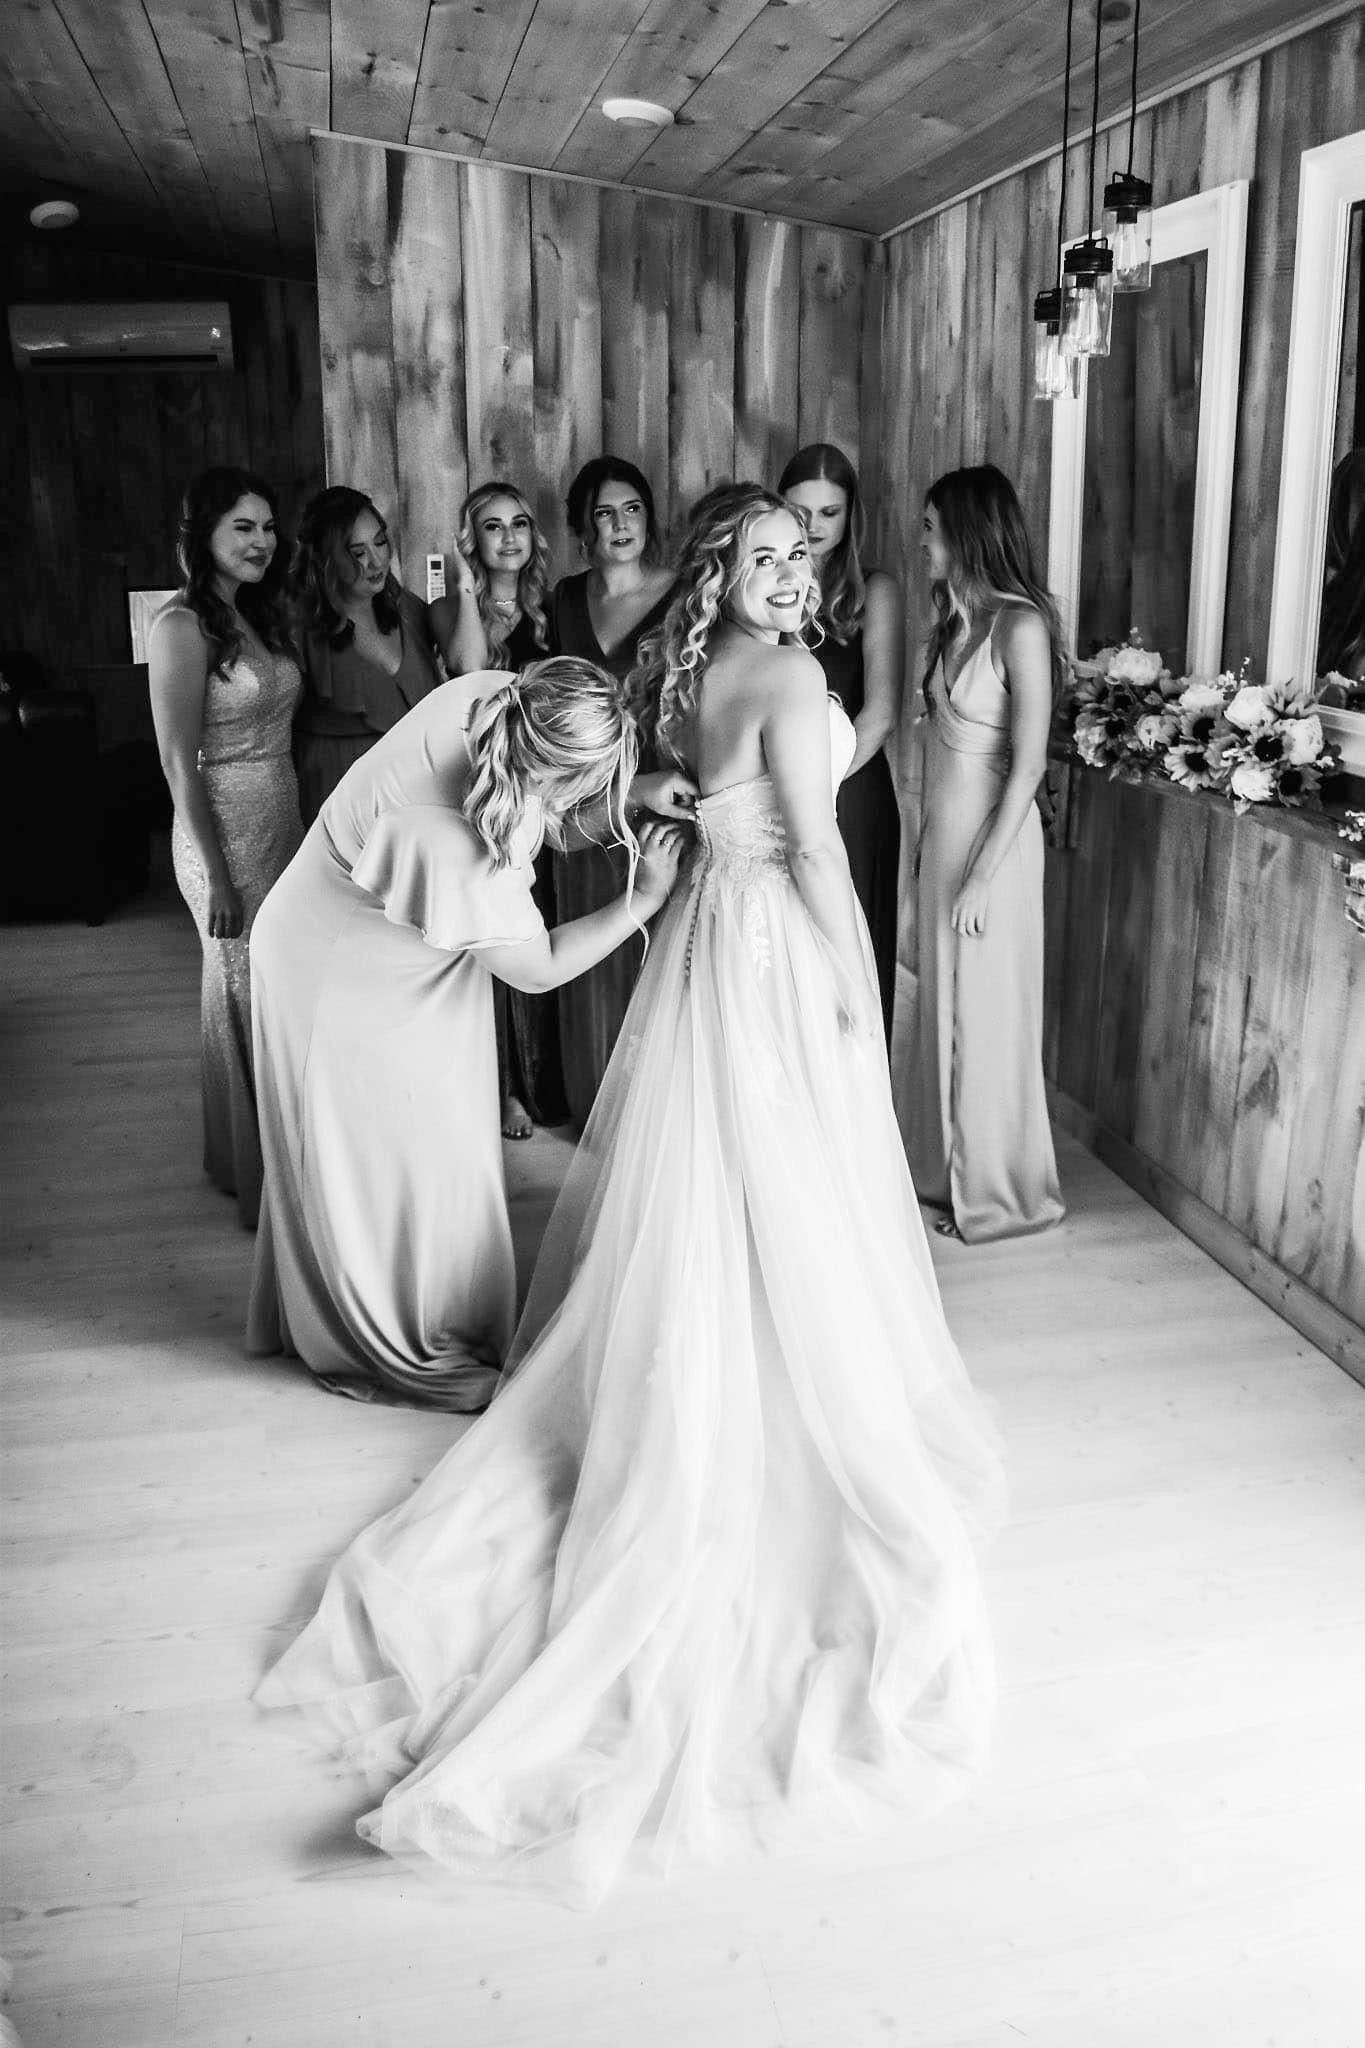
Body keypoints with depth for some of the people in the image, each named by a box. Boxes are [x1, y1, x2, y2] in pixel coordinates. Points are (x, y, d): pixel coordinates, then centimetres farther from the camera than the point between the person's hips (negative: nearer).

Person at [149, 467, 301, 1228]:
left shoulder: (262, 615, 10)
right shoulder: (183, 626, -13)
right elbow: (180, 763, -16)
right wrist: (217, 876, -18)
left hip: (285, 819, 7)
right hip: (228, 831, -7)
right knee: (250, 1000, 2)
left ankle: (279, 1159, 30)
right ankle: (259, 1180, 18)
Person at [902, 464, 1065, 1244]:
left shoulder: (1020, 625, -16)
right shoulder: (955, 616, 8)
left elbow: (1029, 764, -18)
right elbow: (945, 729, 8)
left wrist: (982, 876, -18)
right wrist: (936, 842, 4)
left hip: (993, 837, -8)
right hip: (943, 829, 8)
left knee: (987, 1013, 3)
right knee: (946, 1004, 15)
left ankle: (1003, 1194, 19)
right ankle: (950, 1168, 30)